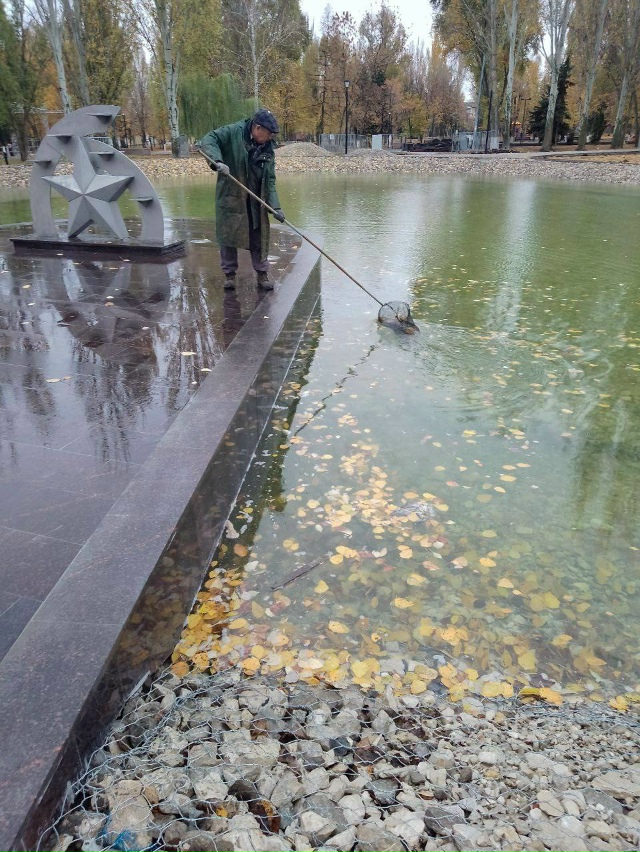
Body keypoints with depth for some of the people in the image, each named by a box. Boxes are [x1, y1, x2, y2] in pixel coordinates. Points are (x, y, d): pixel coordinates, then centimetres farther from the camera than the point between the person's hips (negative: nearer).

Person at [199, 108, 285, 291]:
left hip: (256, 202, 4)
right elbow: (208, 140, -14)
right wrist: (217, 161, -33)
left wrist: (275, 206, -9)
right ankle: (229, 274, 17)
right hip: (230, 198, -3)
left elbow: (270, 181, 2)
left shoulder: (268, 150, 3)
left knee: (259, 237, 7)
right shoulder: (233, 132, -10)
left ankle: (262, 274, 19)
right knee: (228, 235, 4)